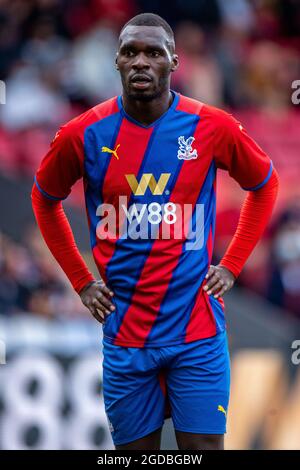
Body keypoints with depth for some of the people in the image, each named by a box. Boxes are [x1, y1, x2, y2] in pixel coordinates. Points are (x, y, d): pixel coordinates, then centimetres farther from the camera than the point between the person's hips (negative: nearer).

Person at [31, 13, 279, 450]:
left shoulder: (214, 128, -4)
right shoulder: (84, 134, -3)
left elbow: (265, 185, 14)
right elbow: (45, 200, 16)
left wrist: (231, 265, 7)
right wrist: (81, 282, 10)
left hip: (197, 331, -1)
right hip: (125, 332, 1)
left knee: (204, 445, -3)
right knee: (136, 448, 7)